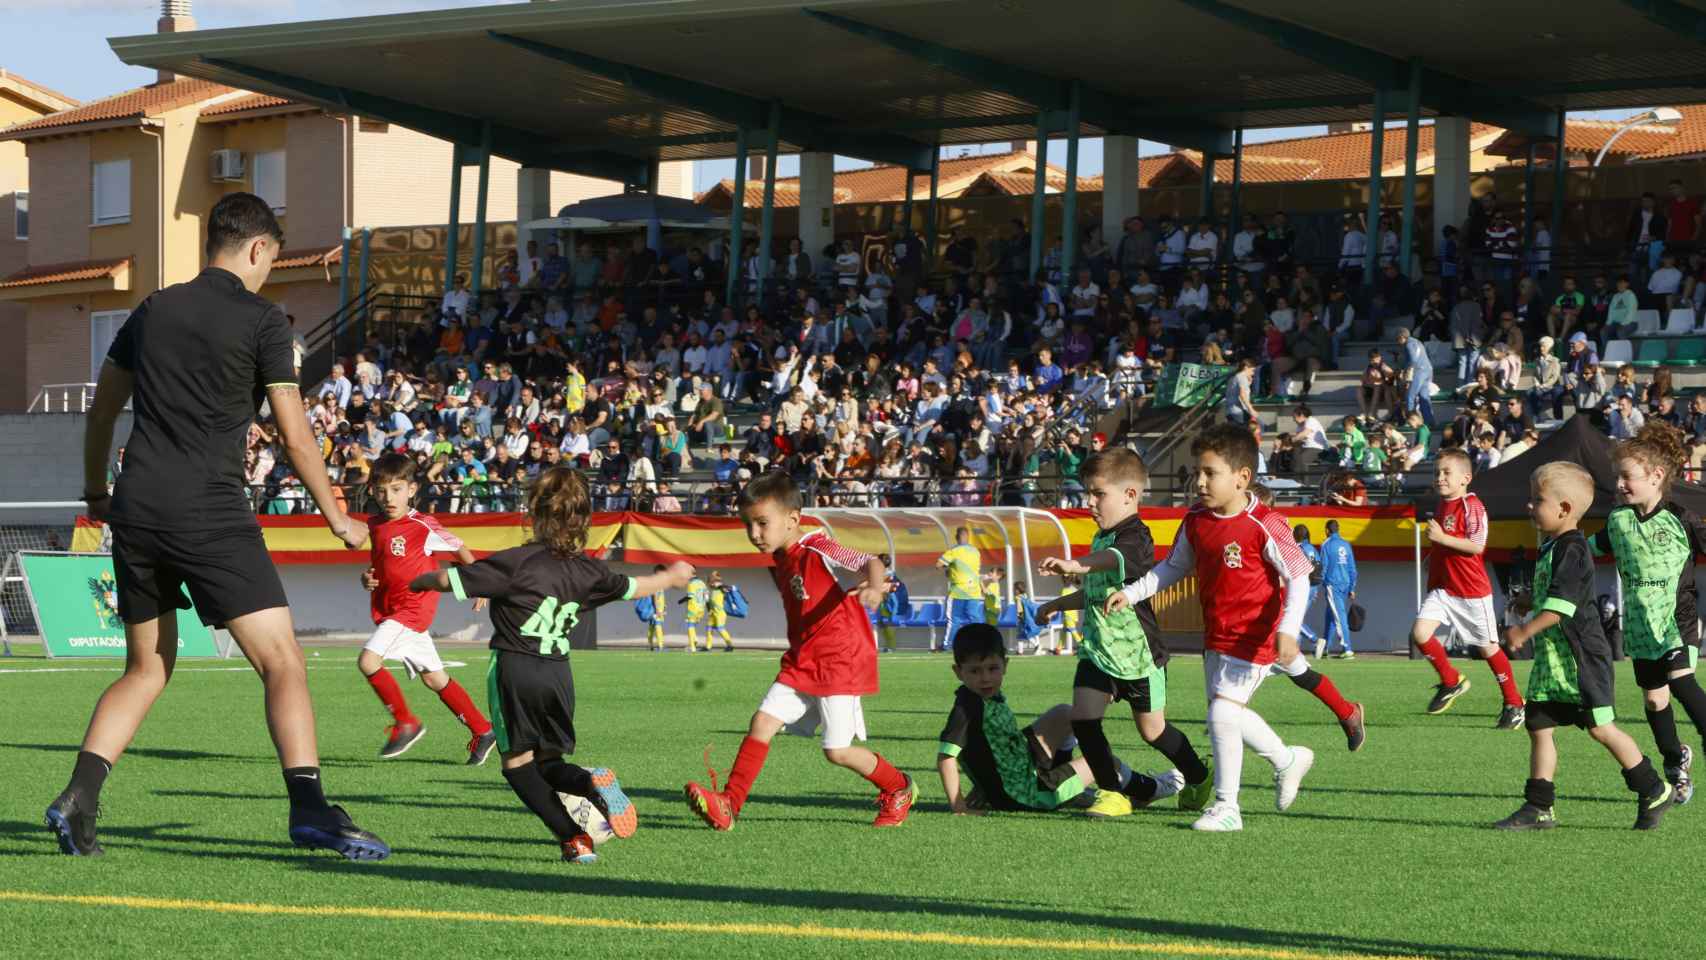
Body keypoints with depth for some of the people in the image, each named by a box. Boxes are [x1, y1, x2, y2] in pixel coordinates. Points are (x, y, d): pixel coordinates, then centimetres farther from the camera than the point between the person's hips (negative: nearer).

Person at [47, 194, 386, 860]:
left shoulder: (153, 311, 15)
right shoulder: (262, 320, -1)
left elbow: (101, 411, 22)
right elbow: (294, 436, -2)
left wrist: (96, 493, 37)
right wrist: (337, 519, 10)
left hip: (136, 509, 6)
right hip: (210, 511, -6)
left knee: (146, 671, 16)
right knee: (282, 662, -5)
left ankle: (78, 799, 1)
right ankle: (310, 808, -19)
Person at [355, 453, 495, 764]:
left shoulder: (421, 526, -12)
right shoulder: (376, 528, 9)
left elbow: (459, 548, 0)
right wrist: (368, 579, 3)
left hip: (413, 607, -8)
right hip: (388, 610, 8)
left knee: (368, 660, -20)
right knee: (434, 678, 11)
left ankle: (406, 723, -6)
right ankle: (483, 731, 21)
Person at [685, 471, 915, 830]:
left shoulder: (817, 549, -16)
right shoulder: (780, 562, 11)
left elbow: (872, 563, -31)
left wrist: (873, 588, -50)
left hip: (841, 661, -8)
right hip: (802, 663, 8)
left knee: (837, 751, -5)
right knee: (762, 722, -5)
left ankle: (899, 789, 19)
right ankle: (728, 804, -6)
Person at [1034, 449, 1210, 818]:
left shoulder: (1135, 536, -18)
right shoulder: (1101, 538, 11)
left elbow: (1114, 559, -43)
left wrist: (1078, 565, -61)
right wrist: (1058, 604, 32)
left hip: (1137, 651, -8)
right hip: (1098, 649, 8)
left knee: (1152, 730, 8)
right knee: (1083, 719, -7)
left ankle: (1199, 778, 33)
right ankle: (1114, 790, 5)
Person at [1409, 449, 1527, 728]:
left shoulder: (1472, 506, -13)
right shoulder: (1441, 506, 13)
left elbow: (1477, 545, -23)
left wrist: (1441, 538, -26)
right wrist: (1433, 557, 15)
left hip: (1472, 590, -7)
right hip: (1442, 588, 7)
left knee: (1487, 648, 3)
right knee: (1419, 632, -14)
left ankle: (1514, 704, 19)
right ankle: (1451, 681, 7)